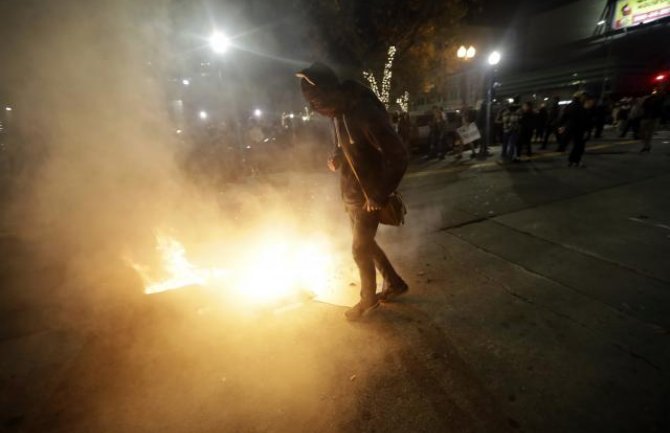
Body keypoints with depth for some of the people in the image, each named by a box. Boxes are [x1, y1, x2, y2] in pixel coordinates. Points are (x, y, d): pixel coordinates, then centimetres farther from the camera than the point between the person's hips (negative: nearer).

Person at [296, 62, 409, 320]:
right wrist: (336, 158, 0)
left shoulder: (365, 112, -24)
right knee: (366, 244, 19)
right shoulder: (339, 112, 2)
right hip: (350, 194, 8)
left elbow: (398, 156, -25)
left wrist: (380, 195, -22)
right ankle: (394, 283, 40)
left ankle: (368, 299, 31)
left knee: (360, 249, 5)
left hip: (368, 197, -8)